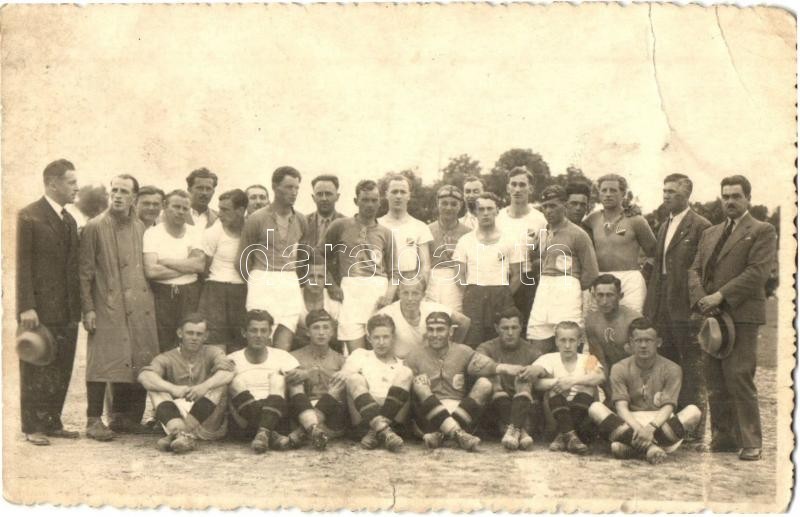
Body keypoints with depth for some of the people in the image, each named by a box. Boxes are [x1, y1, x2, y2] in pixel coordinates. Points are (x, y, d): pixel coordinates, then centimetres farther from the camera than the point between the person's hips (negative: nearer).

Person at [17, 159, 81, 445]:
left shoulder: (69, 220, 16)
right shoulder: (29, 216, -5)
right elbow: (23, 265, -10)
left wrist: (78, 305, 11)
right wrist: (26, 307, -16)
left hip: (67, 311, 7)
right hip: (40, 309, -6)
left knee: (61, 370, 8)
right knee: (35, 370, 2)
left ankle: (52, 422, 18)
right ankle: (33, 427, 10)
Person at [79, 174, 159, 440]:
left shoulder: (140, 228, 12)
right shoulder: (95, 227, -1)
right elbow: (85, 271, -3)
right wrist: (88, 308, -9)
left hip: (140, 306, 5)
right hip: (107, 305, -4)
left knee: (137, 363, 5)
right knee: (103, 362, -6)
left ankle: (124, 417, 16)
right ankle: (94, 420, 1)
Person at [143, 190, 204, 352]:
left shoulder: (194, 233, 9)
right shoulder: (152, 233, -1)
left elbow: (200, 265, -7)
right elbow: (151, 271, -14)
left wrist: (165, 261, -9)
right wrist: (187, 267, -7)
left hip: (189, 295, 3)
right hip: (161, 294, -3)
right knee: (161, 348, 0)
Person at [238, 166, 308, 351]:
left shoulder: (300, 220, 10)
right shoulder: (257, 219, -3)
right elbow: (243, 259, 4)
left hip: (291, 285, 4)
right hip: (263, 282, -4)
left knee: (284, 346, -1)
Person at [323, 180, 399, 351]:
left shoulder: (385, 233, 14)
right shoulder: (340, 226, 9)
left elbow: (393, 271, 13)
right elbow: (322, 256, 14)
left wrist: (389, 294, -5)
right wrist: (332, 284, 4)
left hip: (379, 288, 2)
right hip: (351, 289, -2)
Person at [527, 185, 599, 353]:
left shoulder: (577, 234, -2)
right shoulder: (541, 234, 16)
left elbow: (590, 273, -2)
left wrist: (572, 288, 4)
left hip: (567, 290, -6)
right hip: (543, 289, 6)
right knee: (538, 350, 4)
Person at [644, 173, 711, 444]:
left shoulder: (700, 226, -7)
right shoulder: (664, 226, 18)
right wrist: (650, 305, 13)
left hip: (686, 308, -8)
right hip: (663, 307, 8)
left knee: (692, 369, -1)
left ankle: (694, 429, 5)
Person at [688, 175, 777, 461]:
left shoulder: (762, 231, 3)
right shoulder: (709, 233, 22)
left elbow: (757, 272, -9)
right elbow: (695, 269, 15)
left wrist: (720, 296, -15)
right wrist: (700, 298, -5)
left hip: (741, 315, -6)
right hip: (711, 316, 6)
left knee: (739, 378, -10)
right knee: (715, 382, 7)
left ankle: (750, 442, -3)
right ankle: (722, 437, 15)